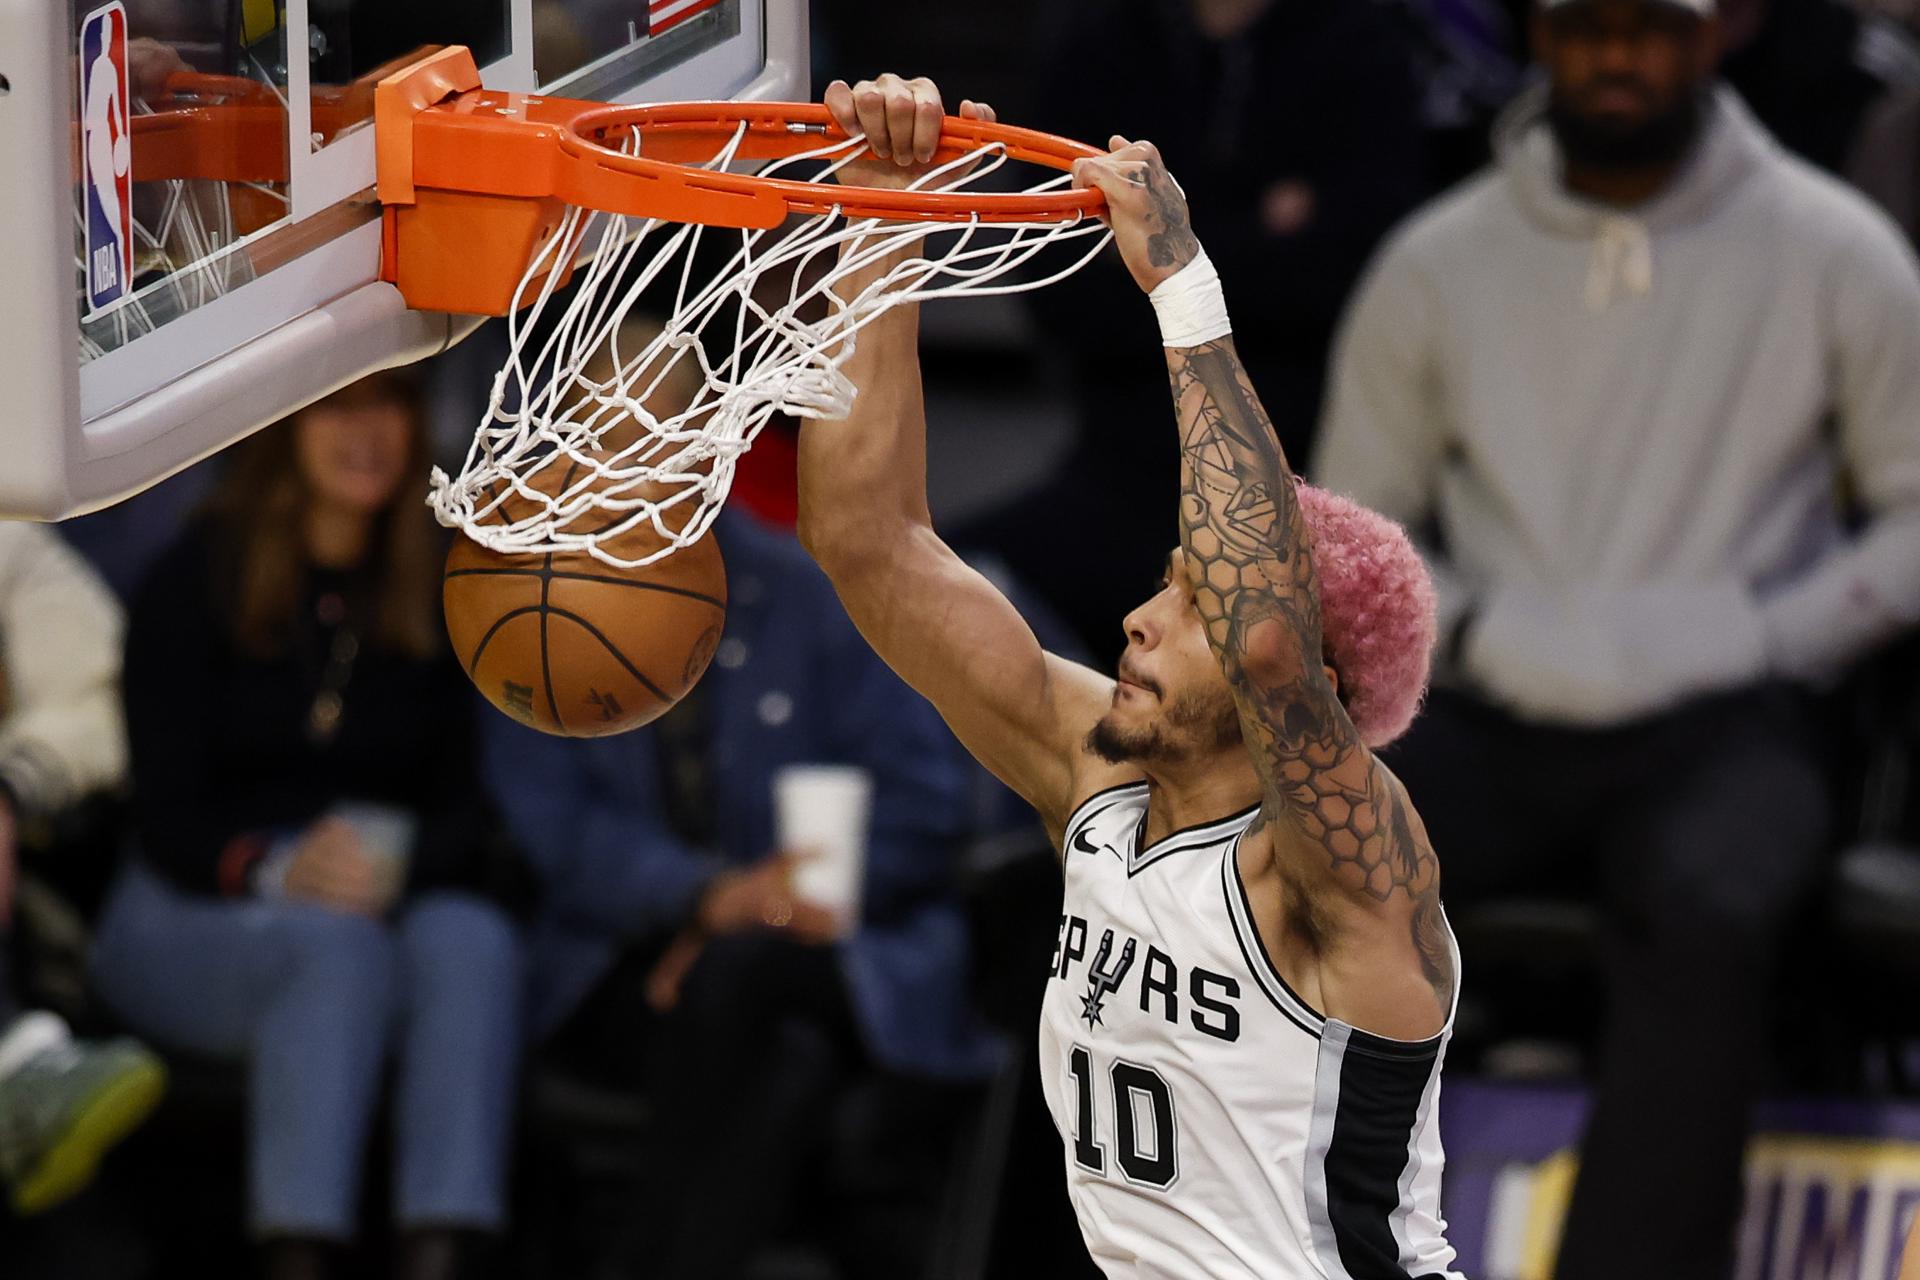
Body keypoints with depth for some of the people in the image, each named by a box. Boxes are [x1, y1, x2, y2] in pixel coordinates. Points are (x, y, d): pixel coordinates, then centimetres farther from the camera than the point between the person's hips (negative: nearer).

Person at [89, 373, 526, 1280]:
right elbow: (167, 820, -5)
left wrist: (395, 863, -19)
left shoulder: (434, 599, 11)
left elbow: (461, 803, 5)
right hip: (192, 919, -3)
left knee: (470, 938, -31)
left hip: (398, 901, 3)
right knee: (336, 943, -36)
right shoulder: (199, 582, 1)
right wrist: (275, 870, -25)